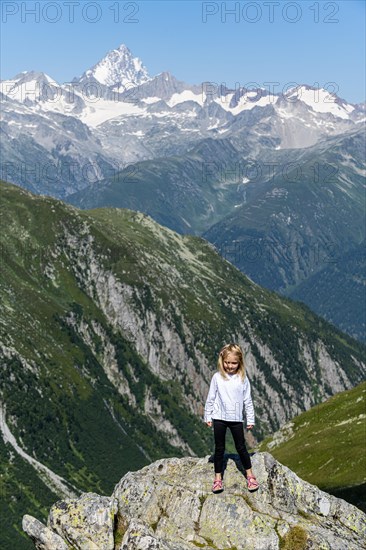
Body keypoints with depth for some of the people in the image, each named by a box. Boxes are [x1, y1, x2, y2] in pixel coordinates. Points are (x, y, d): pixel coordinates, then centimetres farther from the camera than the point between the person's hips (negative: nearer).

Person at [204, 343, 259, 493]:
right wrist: (208, 416, 4)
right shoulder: (217, 377, -6)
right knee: (219, 448, 8)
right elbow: (211, 398, 2)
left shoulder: (243, 378, -4)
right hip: (219, 418, 0)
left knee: (241, 447, 8)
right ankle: (218, 478, 19)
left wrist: (250, 419, 5)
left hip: (236, 419, 0)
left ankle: (250, 475, 24)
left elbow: (247, 400, 3)